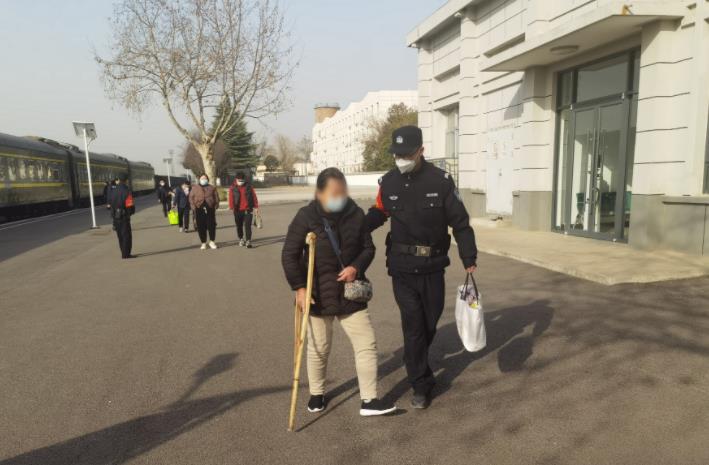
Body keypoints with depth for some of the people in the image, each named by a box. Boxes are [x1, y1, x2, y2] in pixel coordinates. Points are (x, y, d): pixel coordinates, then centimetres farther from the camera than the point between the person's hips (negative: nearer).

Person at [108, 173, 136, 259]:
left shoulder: (113, 191, 5)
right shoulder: (126, 191, -16)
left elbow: (110, 203, 7)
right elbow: (130, 206, -19)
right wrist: (131, 211, 1)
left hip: (115, 217, 7)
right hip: (124, 216, -7)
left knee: (120, 236, 15)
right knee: (127, 236, 0)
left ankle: (124, 253, 24)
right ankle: (126, 254, -1)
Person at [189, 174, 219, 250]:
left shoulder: (212, 188, 11)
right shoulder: (195, 188, 11)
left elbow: (216, 197, 9)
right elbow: (191, 198, 8)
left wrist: (216, 206, -2)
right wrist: (193, 206, -4)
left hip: (210, 209, 0)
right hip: (199, 209, 0)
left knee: (211, 225, -1)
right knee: (201, 227, 1)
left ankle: (212, 242, 13)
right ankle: (203, 243, 11)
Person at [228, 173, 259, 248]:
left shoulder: (249, 186, 2)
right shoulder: (233, 188, 1)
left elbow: (254, 196, 2)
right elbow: (231, 198, -6)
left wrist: (255, 206, -3)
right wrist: (231, 207, -17)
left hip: (248, 210, -1)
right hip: (238, 210, 1)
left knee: (248, 226, -7)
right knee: (239, 225, 14)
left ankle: (248, 241, -7)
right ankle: (241, 239, 32)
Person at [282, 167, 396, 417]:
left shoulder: (356, 214, -4)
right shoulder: (306, 216, -12)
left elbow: (368, 248, 6)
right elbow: (289, 255, -8)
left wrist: (356, 267, -14)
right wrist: (299, 287, -14)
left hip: (350, 294, 3)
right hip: (317, 295, -2)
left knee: (367, 344, 0)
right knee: (319, 348, 13)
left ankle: (369, 400, 12)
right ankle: (316, 394, 36)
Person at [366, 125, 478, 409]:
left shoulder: (441, 181, -9)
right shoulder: (388, 182, -2)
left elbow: (460, 222, -4)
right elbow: (378, 214, 13)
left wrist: (469, 260, -7)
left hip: (433, 267, 0)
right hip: (402, 268, 0)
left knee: (430, 321, 14)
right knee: (412, 326, 0)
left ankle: (417, 363, 43)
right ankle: (421, 385, 13)